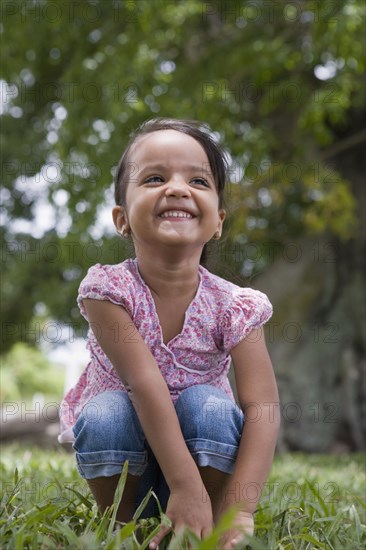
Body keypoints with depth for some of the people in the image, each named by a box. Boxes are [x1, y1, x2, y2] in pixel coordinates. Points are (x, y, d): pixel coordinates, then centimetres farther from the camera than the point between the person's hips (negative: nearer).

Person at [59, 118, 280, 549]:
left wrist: (238, 510, -37)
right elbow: (145, 384, -30)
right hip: (121, 462, 0)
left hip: (208, 456, 1)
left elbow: (262, 408, -25)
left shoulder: (232, 306, -17)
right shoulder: (109, 289, -20)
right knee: (106, 413, -30)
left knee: (209, 404, -29)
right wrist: (185, 487, -38)